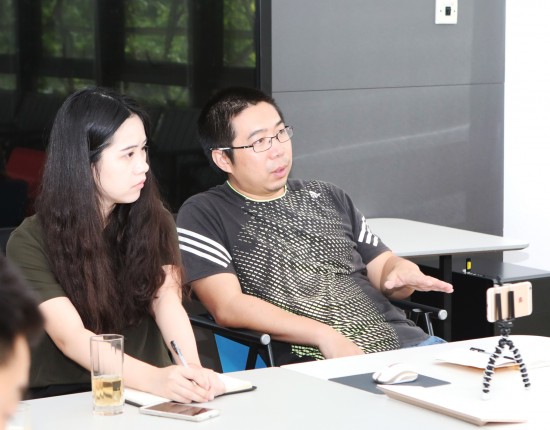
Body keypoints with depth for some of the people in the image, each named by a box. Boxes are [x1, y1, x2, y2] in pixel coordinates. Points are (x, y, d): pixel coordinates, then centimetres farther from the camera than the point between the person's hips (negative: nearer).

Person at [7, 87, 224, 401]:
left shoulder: (155, 222, 4)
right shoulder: (30, 242, -8)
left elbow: (167, 301, -10)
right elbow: (70, 337, -19)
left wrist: (192, 368, -30)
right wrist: (155, 378, -35)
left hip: (146, 394, 3)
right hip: (66, 398, -3)